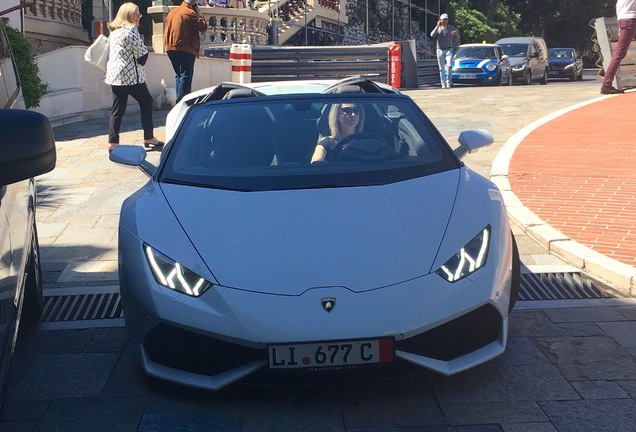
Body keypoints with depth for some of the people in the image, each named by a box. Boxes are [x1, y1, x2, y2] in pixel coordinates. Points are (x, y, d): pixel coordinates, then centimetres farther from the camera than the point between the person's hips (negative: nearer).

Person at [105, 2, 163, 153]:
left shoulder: (113, 31, 15)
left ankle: (112, 142, 2)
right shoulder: (131, 30, -12)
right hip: (130, 75, -8)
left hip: (114, 75, 8)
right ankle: (149, 137, 12)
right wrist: (141, 62, 7)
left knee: (118, 108, 7)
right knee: (146, 102, 8)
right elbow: (142, 53, -13)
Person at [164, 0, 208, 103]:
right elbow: (203, 27, -11)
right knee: (186, 76, -6)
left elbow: (167, 31, 18)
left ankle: (179, 100, 18)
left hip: (171, 48, 8)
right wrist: (199, 14, -1)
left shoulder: (172, 12, 14)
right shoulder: (190, 13, -11)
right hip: (185, 50, -8)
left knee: (179, 75, 17)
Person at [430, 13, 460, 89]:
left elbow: (457, 38, 7)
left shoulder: (451, 28, 6)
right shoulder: (438, 29, 5)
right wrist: (438, 26, -19)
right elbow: (432, 35, -15)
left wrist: (456, 33, -16)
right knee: (441, 68, 1)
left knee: (449, 66, -18)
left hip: (448, 49, -1)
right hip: (440, 50, 1)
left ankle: (448, 82, -11)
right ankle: (443, 84, 6)